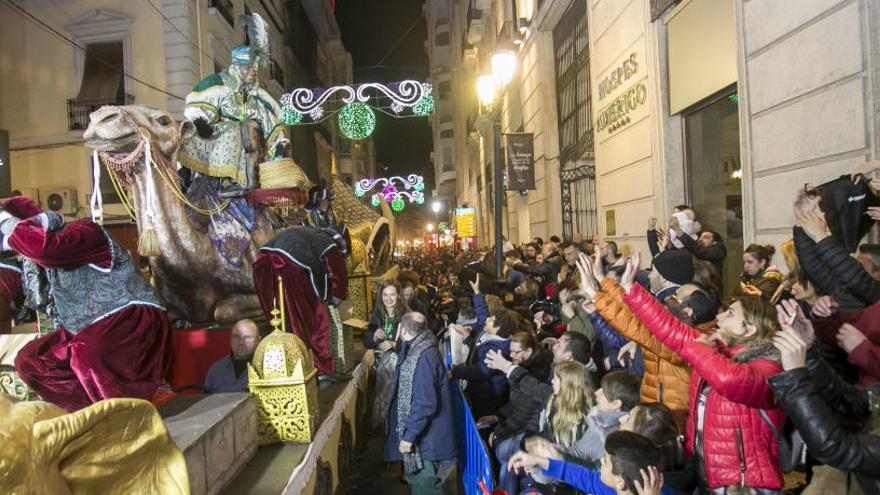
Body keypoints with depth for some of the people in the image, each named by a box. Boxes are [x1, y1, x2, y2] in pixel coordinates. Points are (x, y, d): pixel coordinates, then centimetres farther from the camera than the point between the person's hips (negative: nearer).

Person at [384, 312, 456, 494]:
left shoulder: (423, 357, -26)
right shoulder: (418, 350, 6)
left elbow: (425, 403, -28)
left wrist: (409, 436, -24)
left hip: (425, 438, -10)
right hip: (421, 433, 10)